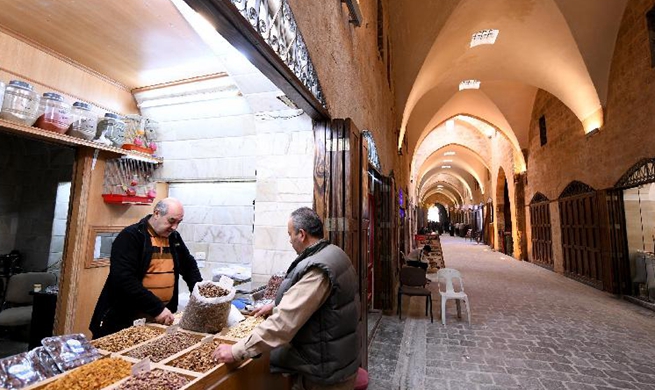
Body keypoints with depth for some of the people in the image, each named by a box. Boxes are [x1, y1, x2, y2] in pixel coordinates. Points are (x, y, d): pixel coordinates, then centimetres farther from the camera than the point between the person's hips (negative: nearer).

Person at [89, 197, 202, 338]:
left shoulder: (174, 238, 6)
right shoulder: (131, 236, -14)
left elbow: (189, 266, 16)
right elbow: (124, 279, -23)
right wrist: (157, 308, -25)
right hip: (123, 320, -5)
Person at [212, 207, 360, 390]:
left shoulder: (317, 269, -29)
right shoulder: (333, 253, 2)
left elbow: (283, 323, -31)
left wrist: (237, 351, -23)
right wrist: (277, 306, 18)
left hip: (326, 370, -8)